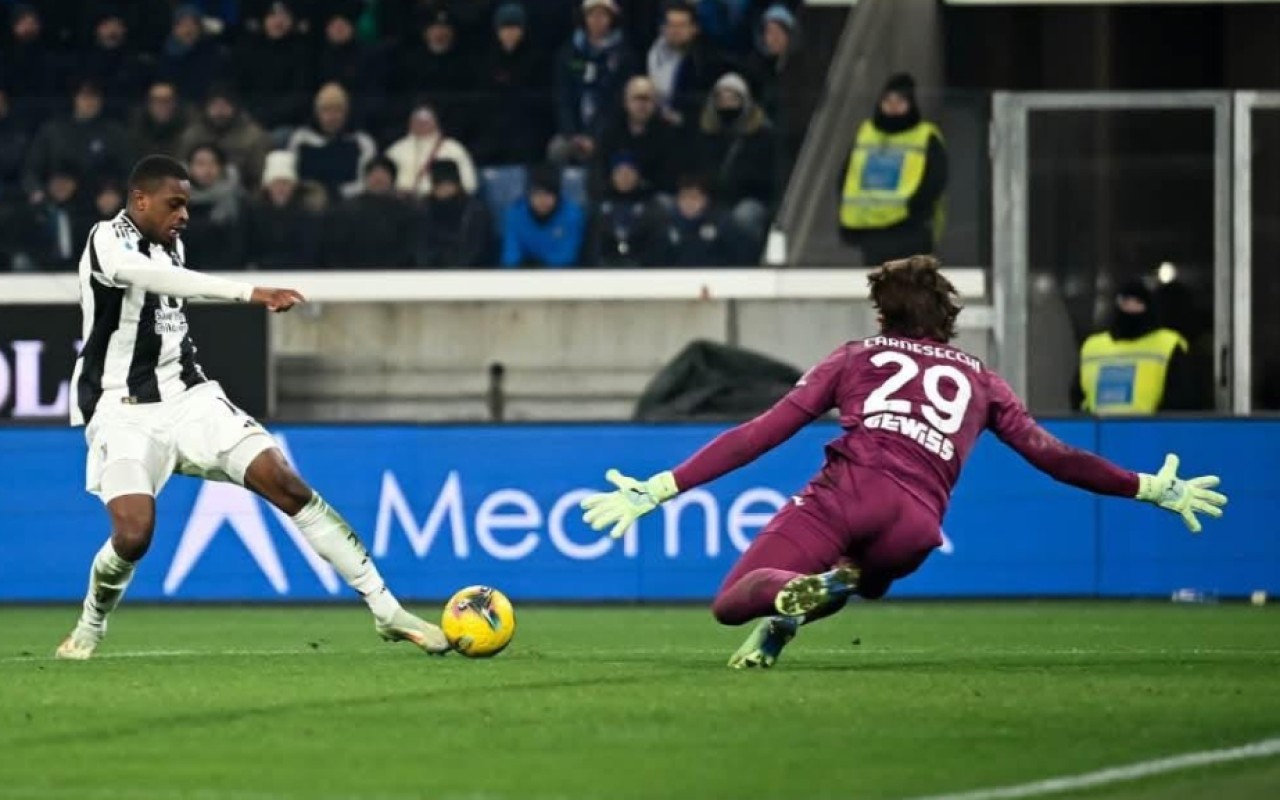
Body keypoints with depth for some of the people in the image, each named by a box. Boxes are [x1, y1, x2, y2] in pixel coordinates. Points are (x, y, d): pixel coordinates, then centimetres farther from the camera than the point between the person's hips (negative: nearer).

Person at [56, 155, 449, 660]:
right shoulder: (108, 241, -16)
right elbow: (160, 279, -36)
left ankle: (387, 612, -9)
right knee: (134, 534, -25)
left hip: (188, 398, 6)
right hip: (123, 411, -6)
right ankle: (90, 628, 8)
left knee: (288, 486, -10)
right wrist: (250, 294, -45)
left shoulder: (170, 245, 9)